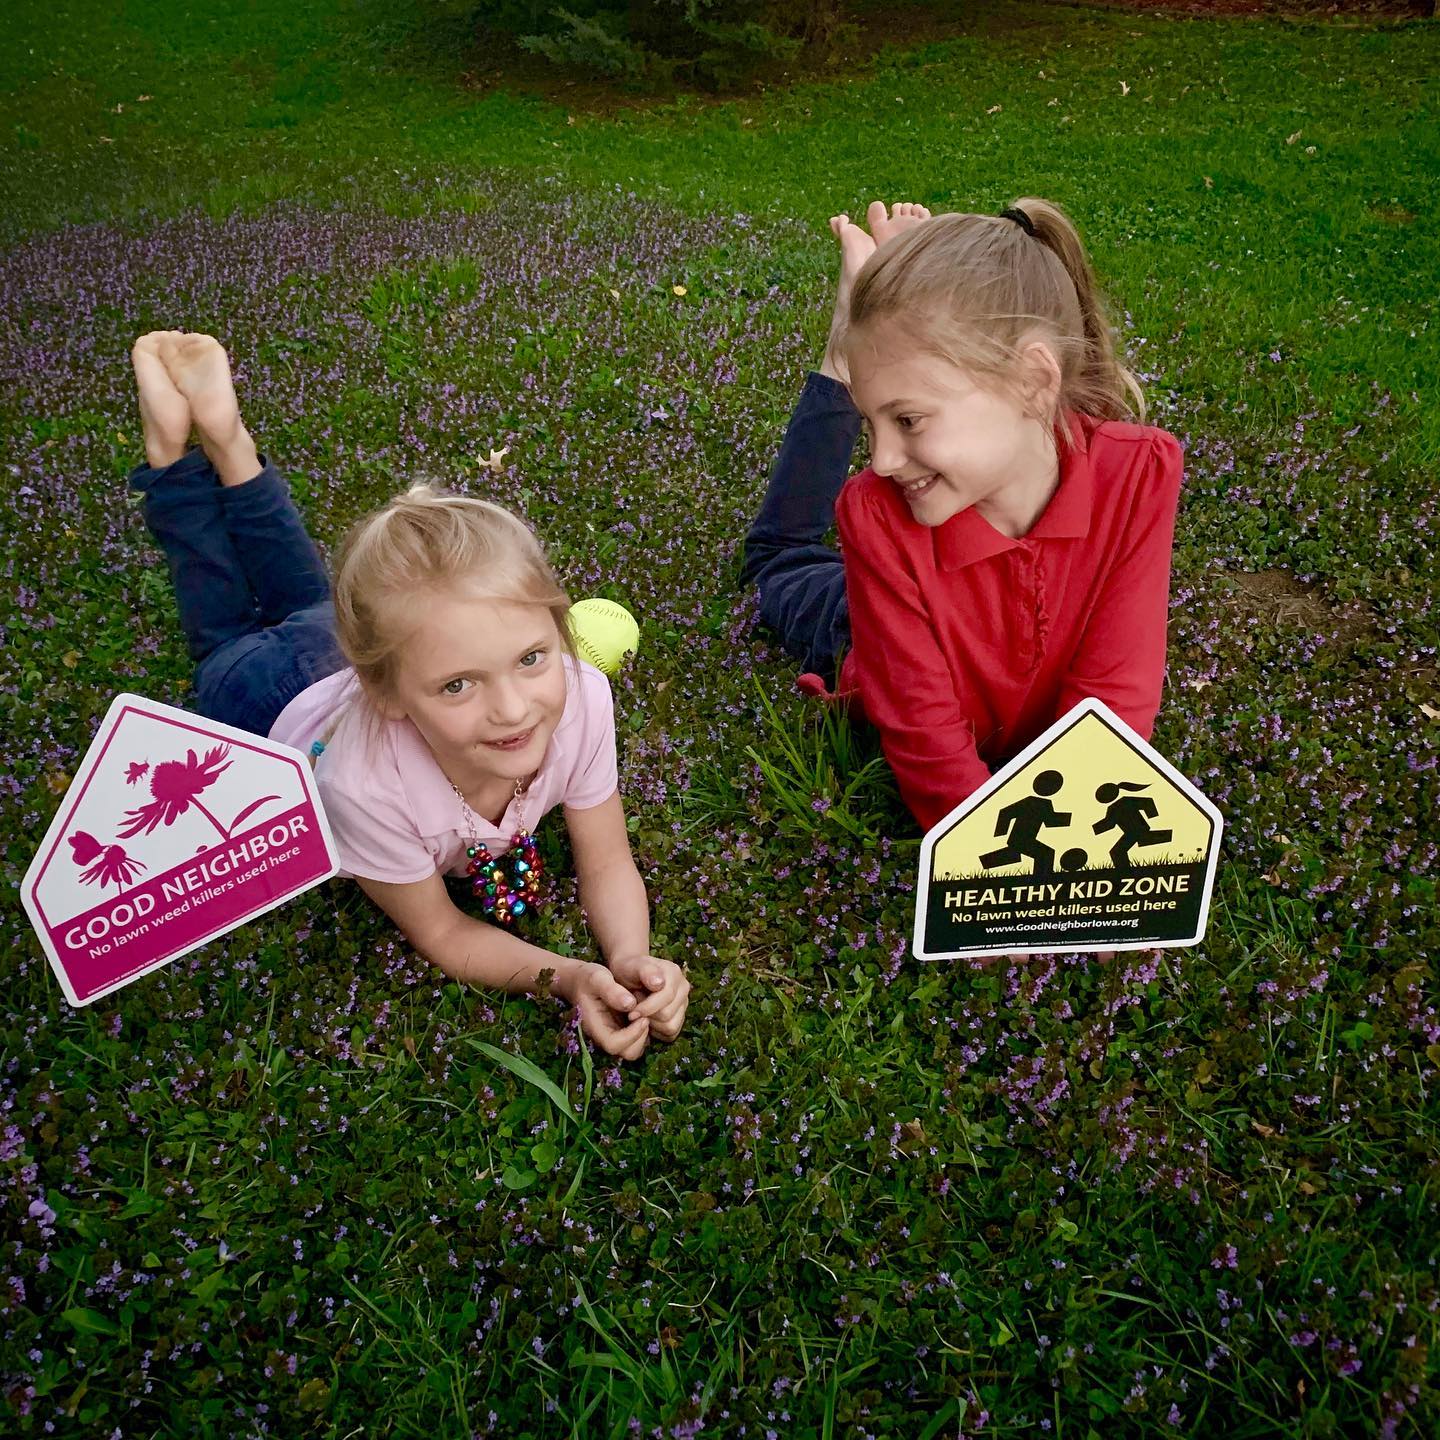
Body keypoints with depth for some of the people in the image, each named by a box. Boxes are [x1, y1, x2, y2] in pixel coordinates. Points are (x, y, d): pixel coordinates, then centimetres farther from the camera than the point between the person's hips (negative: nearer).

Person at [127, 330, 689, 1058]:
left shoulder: (580, 696, -43)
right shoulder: (367, 785, -50)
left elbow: (607, 864, -27)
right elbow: (442, 933, -32)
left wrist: (630, 962, -47)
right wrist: (571, 977, -48)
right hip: (281, 703, -2)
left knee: (303, 598, 35)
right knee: (230, 636, 33)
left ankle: (224, 434, 40)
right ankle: (172, 440, 38)